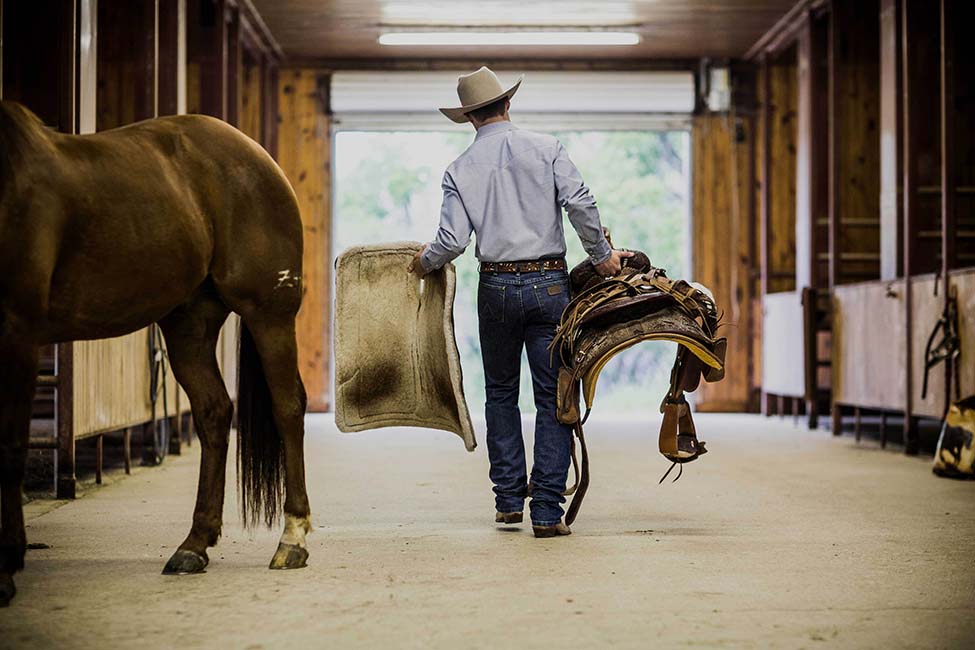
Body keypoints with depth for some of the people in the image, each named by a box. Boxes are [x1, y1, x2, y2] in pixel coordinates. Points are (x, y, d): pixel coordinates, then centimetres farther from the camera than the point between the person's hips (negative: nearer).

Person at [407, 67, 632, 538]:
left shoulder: (461, 169, 2)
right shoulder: (545, 148, 0)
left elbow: (453, 241, -4)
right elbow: (580, 204, -10)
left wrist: (424, 263, 16)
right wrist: (602, 256, 3)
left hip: (497, 287, 1)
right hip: (548, 284, -1)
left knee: (500, 393, 17)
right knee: (552, 396, 2)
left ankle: (509, 499, 18)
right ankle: (547, 511, -2)